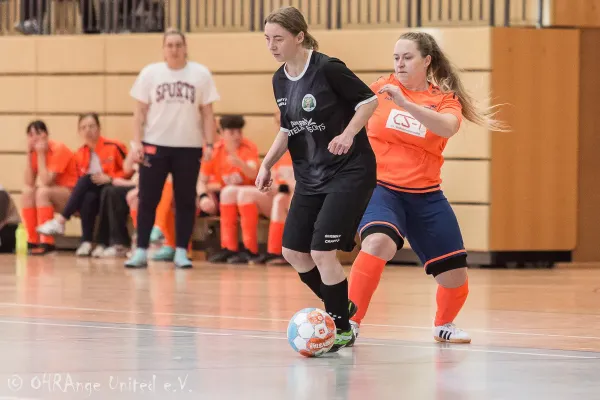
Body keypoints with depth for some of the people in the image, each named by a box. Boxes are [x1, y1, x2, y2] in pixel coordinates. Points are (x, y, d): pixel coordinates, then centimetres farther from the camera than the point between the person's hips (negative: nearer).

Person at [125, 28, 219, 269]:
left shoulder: (201, 74, 2)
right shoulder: (150, 73, 3)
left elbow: (207, 113, 3)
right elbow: (140, 110, 4)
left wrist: (209, 144, -4)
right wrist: (137, 142, -4)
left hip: (189, 147, 0)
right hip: (155, 145, 0)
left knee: (185, 201, 3)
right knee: (147, 199, -2)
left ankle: (181, 252, 9)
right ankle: (141, 251, 1)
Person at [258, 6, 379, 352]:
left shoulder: (327, 68, -17)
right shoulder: (280, 80, 6)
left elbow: (369, 100, -12)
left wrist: (348, 134, -25)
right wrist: (268, 164, 8)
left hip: (349, 171, -8)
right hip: (311, 176, 8)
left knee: (322, 251, -14)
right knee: (293, 251, 6)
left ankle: (342, 329, 2)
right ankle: (339, 308, 28)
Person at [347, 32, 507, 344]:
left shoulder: (445, 98, -1)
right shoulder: (381, 87, 0)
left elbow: (447, 127, -25)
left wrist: (405, 104, -35)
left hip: (426, 196, 2)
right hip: (380, 187, -2)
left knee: (455, 276, 7)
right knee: (378, 242, -35)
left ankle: (443, 325, 39)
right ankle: (350, 324, -28)